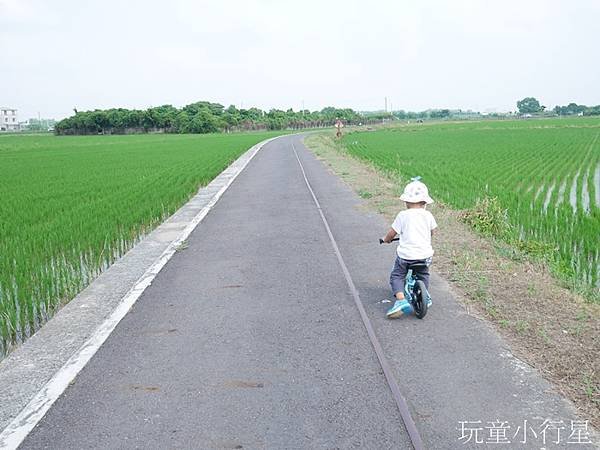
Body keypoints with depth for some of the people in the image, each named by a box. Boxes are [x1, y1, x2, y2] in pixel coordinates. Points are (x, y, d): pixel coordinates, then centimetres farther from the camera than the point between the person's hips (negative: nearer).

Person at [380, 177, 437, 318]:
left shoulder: (403, 215, -7)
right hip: (424, 255, 4)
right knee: (423, 275, 31)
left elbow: (392, 233, -2)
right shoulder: (428, 215, 3)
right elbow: (432, 231, 17)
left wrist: (386, 239, 20)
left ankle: (401, 300, -10)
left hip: (406, 254, -3)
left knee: (396, 276, 9)